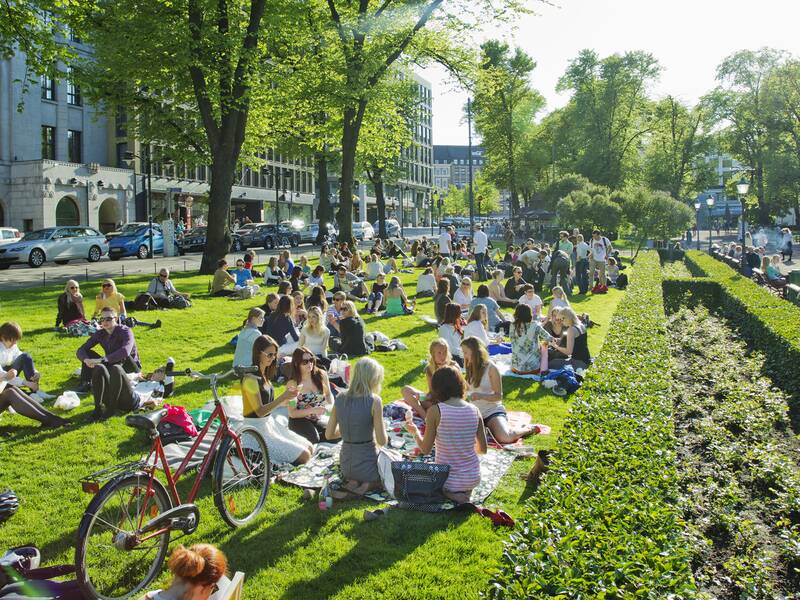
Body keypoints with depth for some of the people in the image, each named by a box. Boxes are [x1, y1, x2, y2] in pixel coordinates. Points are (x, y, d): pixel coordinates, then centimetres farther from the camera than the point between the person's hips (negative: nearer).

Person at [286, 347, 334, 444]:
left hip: (318, 420, 4)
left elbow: (328, 394, 16)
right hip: (299, 421, -4)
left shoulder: (321, 375, -4)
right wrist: (313, 410, -24)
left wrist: (330, 405, -6)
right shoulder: (292, 384, -14)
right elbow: (292, 413, -11)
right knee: (314, 437, -33)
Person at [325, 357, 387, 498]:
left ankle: (352, 482, 7)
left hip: (345, 465, 6)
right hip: (367, 464, -5)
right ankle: (366, 486, -2)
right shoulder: (374, 400, -19)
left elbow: (329, 435, 4)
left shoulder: (340, 398, -3)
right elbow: (382, 441, -15)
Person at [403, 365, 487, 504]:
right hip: (473, 478, 6)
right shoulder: (474, 410, -4)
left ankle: (454, 497, 3)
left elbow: (425, 449, -8)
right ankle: (463, 494, 8)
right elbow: (483, 449, 4)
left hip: (449, 481, -5)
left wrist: (415, 432, 11)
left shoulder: (435, 411, -16)